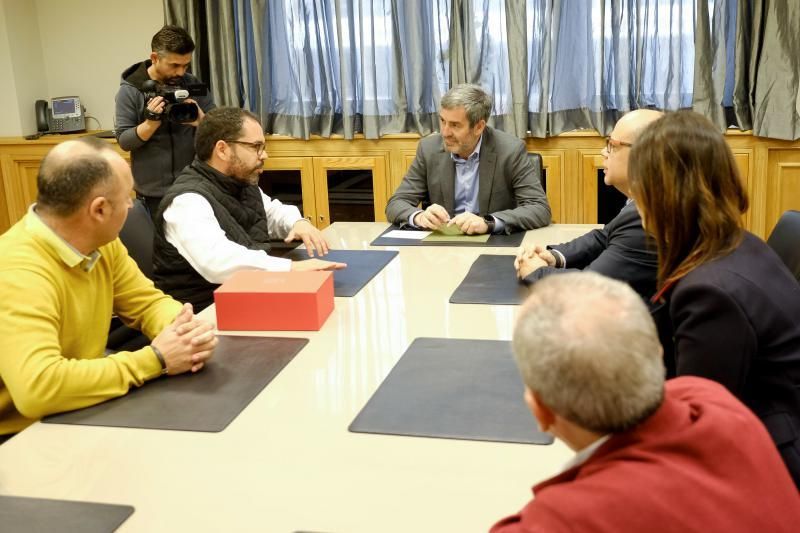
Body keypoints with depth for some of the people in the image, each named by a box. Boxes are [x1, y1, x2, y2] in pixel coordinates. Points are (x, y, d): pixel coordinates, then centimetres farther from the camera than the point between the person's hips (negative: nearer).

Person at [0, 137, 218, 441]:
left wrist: (185, 330, -16)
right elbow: (37, 388, -38)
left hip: (80, 416, 7)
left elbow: (149, 302, 7)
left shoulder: (100, 243, -4)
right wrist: (155, 360, -29)